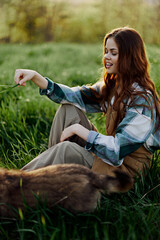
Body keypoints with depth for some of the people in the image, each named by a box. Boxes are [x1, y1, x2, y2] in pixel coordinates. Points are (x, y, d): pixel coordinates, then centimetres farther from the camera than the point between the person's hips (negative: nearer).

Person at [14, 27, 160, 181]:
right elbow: (73, 96, 1)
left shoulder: (143, 99, -21)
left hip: (128, 168, -8)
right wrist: (35, 77, -11)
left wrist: (78, 129, -20)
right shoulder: (110, 86, 5)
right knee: (68, 109, -1)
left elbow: (117, 150, -27)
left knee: (66, 150, -29)